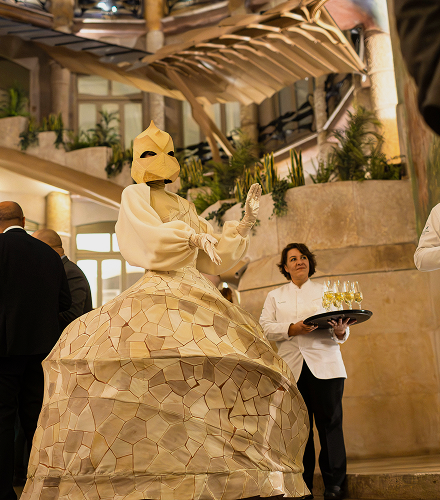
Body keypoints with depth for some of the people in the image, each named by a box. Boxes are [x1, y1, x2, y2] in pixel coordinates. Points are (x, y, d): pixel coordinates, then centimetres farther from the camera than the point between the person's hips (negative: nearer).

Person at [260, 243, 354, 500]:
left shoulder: (326, 291, 17)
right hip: (292, 368, 1)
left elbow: (342, 330, 9)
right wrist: (293, 329, -13)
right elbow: (265, 327, 4)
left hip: (325, 365, 0)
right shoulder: (275, 296, 19)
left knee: (330, 422, -4)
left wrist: (340, 331, -16)